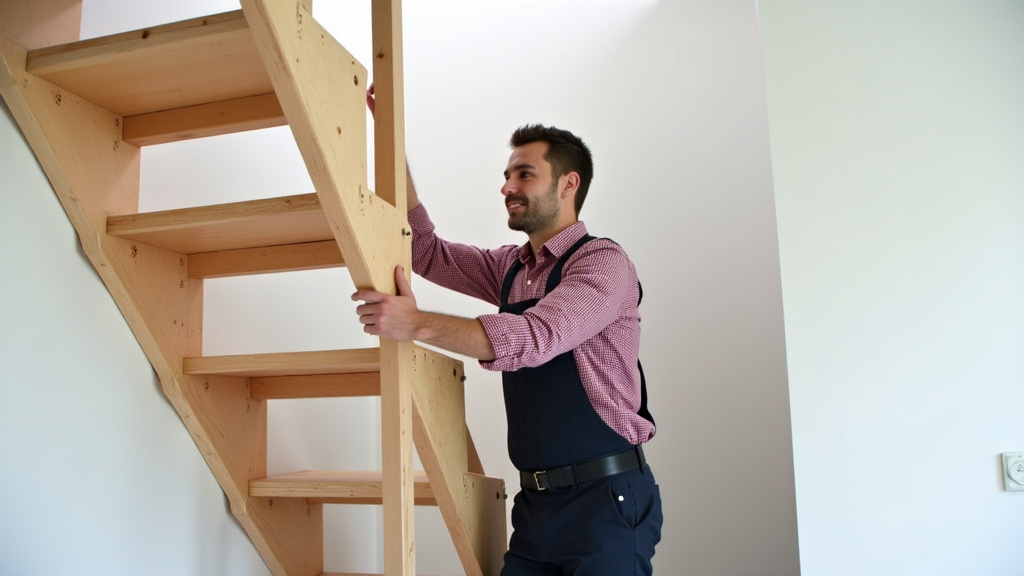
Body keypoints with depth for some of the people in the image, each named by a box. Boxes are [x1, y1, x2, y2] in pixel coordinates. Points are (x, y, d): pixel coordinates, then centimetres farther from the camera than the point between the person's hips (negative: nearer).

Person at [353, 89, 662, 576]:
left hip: (605, 499, -6)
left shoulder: (602, 261, -11)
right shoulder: (510, 268, 12)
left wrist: (418, 324, -32)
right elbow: (426, 252, 7)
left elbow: (536, 337, -25)